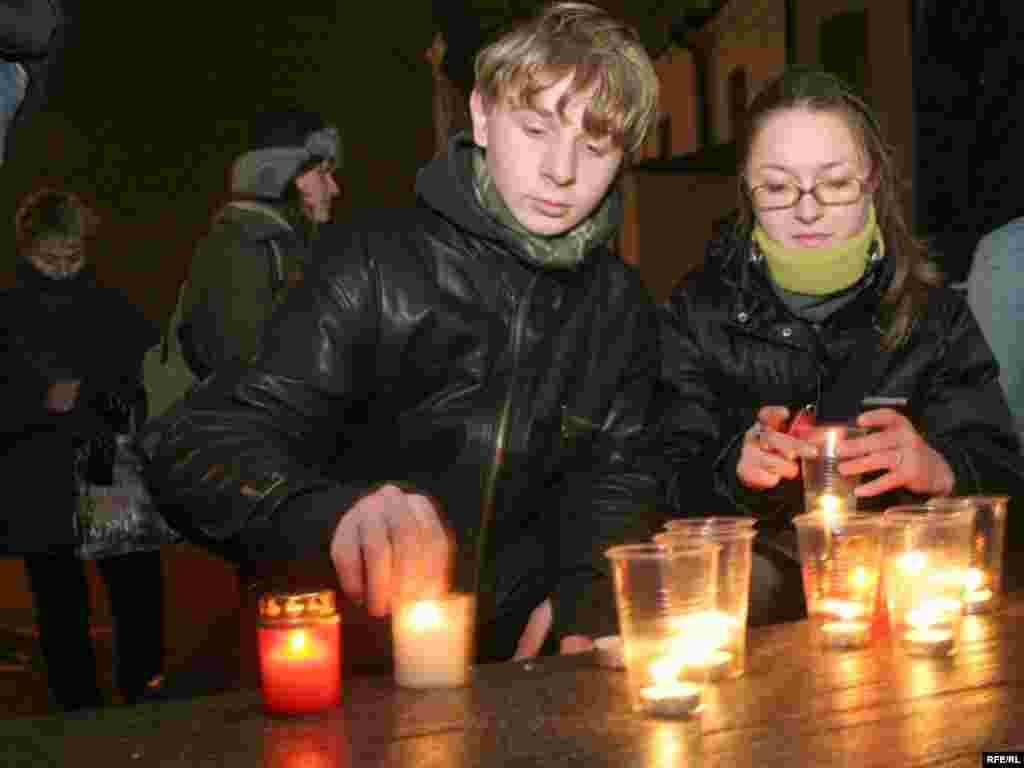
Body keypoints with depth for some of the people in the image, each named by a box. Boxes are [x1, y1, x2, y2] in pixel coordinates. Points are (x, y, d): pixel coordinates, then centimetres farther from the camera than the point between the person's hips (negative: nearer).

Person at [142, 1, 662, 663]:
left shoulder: (621, 305, 9)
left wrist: (583, 598, -1)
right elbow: (199, 447, -12)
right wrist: (331, 510, -35)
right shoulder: (374, 267, -5)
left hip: (521, 655, 3)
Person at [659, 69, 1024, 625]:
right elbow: (671, 490, -4)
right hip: (754, 561, -1)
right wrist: (734, 473, -27)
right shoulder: (698, 313, 1)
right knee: (746, 580, -33)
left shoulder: (934, 315, 5)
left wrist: (939, 472, -26)